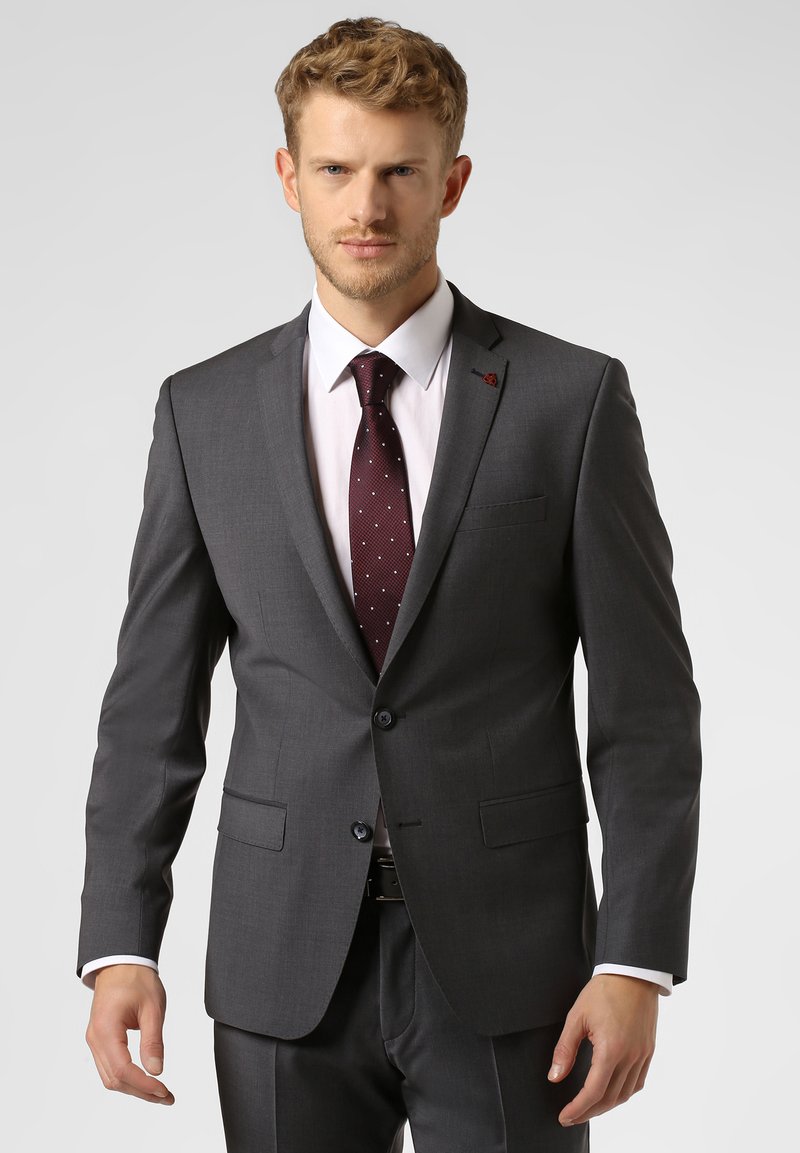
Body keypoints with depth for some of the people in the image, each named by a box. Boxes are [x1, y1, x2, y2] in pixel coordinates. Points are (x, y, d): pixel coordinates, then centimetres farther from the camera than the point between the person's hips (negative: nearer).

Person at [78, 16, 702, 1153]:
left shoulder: (573, 399, -2)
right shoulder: (205, 413, 5)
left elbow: (646, 705, -2)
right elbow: (153, 702, 6)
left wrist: (635, 964, -9)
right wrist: (119, 945, -4)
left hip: (506, 970, -1)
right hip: (285, 972, 2)